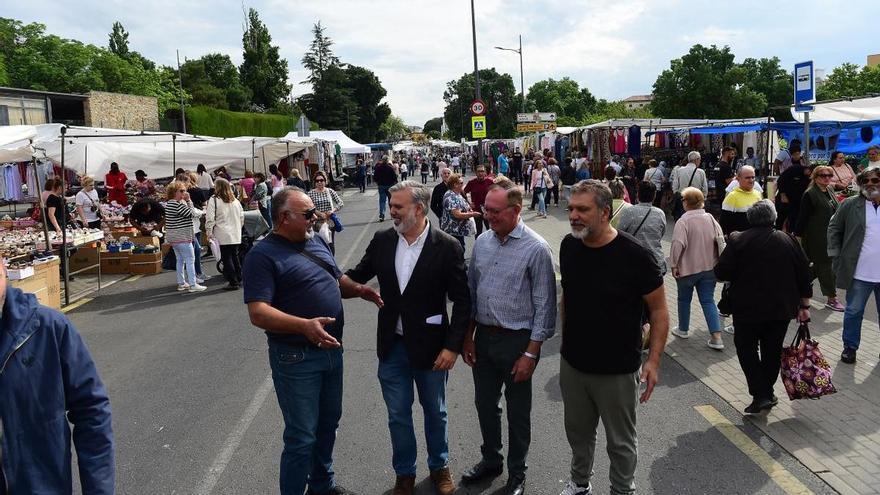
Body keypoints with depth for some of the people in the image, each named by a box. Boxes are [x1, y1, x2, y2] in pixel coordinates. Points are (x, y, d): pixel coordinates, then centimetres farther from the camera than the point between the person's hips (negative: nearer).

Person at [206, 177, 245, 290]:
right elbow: (242, 216, 16)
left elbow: (210, 219, -10)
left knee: (227, 258, 0)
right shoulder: (235, 200, 9)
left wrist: (209, 233, -1)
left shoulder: (214, 200, -8)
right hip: (236, 235, 6)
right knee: (235, 256, 15)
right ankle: (239, 280, 19)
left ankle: (233, 282, 0)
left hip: (223, 235, -6)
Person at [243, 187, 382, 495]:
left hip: (331, 349, 8)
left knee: (328, 424, 22)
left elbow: (337, 280, 18)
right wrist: (304, 326, -37)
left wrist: (359, 290, -3)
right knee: (302, 437, 2)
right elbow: (258, 313, -24)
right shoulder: (262, 256, -16)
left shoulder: (316, 241, 7)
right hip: (296, 358, -8)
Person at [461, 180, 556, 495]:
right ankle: (490, 460, 41)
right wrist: (468, 336, 8)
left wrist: (531, 353, -14)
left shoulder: (536, 249, -15)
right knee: (485, 404, 18)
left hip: (517, 340, -5)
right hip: (483, 336, 5)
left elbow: (544, 305, -13)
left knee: (518, 411, 10)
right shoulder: (482, 242, 1)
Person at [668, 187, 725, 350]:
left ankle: (683, 329, 32)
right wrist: (719, 262, 16)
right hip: (709, 268, 5)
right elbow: (720, 241, 5)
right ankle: (716, 338, -1)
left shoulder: (683, 221, -18)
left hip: (688, 269, -4)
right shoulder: (710, 218, 1)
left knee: (684, 299, 16)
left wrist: (674, 265, -14)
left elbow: (678, 244, -24)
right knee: (708, 301, 7)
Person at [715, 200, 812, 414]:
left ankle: (761, 395, -2)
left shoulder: (737, 241, -9)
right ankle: (767, 392, 22)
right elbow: (804, 274, 6)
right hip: (782, 308, 4)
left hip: (748, 308, -4)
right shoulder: (788, 241, 3)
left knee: (746, 348, 7)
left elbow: (721, 272, -12)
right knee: (772, 350, 15)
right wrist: (804, 306, 14)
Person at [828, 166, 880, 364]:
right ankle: (850, 347, 24)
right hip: (860, 273, -1)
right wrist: (836, 256, -2)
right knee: (854, 312, 10)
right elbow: (834, 229, 4)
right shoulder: (850, 205, -2)